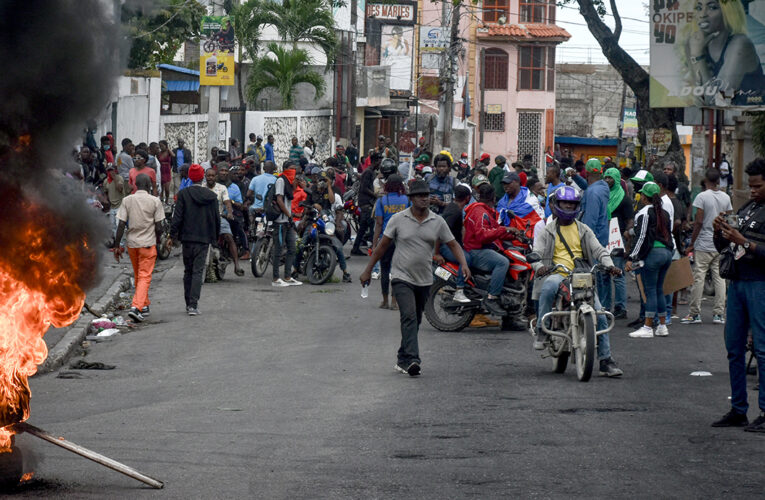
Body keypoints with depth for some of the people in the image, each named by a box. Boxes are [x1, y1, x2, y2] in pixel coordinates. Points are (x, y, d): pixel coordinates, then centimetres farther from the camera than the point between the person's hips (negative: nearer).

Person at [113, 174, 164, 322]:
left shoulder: (127, 200, -1)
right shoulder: (155, 201, -6)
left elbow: (121, 225, -5)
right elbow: (158, 227, -7)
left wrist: (117, 246, -1)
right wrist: (159, 240, 12)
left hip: (132, 243, 3)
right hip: (148, 243, -3)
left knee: (138, 276, 19)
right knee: (145, 276, -3)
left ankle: (144, 306, 28)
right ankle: (136, 307, -19)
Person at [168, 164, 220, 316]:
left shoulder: (183, 194, -5)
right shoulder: (211, 196, 0)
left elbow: (177, 216, -8)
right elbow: (216, 218, 5)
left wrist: (172, 235, -2)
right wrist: (215, 236, 18)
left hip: (187, 237, 0)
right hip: (204, 239, 0)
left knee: (188, 271, 13)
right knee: (198, 272, -2)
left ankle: (189, 304, 16)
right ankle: (193, 305, -12)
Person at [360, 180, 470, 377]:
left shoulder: (437, 222, 2)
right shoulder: (398, 220, -5)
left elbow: (453, 245, 5)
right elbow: (382, 246, 2)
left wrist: (464, 264, -12)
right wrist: (368, 270, 4)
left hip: (424, 279, 4)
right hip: (402, 277, -4)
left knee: (415, 321, 12)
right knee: (409, 317, -20)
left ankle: (403, 360, 26)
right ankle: (411, 359, -28)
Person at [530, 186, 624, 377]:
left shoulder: (583, 230, 20)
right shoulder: (547, 231, 12)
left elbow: (599, 249, 11)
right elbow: (536, 252, 1)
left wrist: (609, 264, -9)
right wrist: (539, 266, -23)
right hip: (556, 274, -3)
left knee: (599, 316, -9)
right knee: (549, 286, -41)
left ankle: (606, 361, -3)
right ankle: (541, 331, -30)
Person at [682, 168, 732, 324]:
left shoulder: (702, 197, -9)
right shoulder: (726, 197, 6)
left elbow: (699, 222, -12)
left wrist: (692, 243, -5)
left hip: (704, 245, -5)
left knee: (698, 278, -1)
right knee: (719, 278, 6)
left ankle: (694, 313, 0)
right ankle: (719, 314, 5)